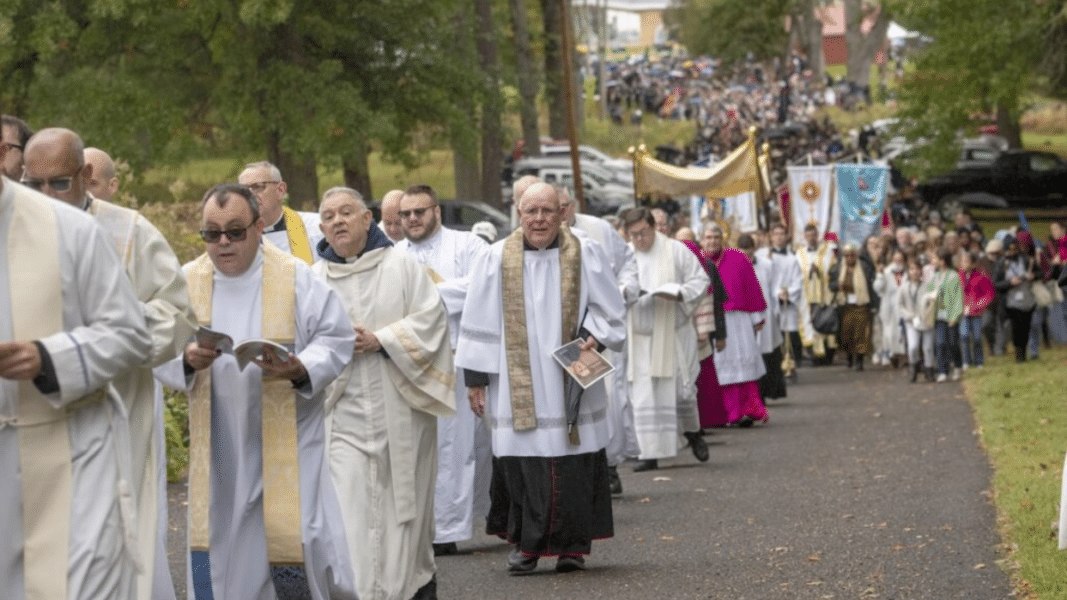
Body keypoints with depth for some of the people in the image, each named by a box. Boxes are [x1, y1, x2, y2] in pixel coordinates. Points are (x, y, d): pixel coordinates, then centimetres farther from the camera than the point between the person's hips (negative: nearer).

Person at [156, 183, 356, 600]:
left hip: (286, 441, -3)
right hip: (219, 448, 3)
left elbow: (335, 340, -3)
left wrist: (300, 369, -22)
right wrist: (187, 359, -20)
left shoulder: (296, 278, -4)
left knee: (291, 542, -7)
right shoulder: (187, 282, 3)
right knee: (220, 545, 4)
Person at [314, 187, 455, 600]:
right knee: (348, 505, -10)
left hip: (401, 406, 0)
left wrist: (379, 340, -13)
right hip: (344, 408, 1)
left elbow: (431, 317, -4)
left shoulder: (401, 266, 3)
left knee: (406, 496, 8)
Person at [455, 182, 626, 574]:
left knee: (574, 464, -2)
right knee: (520, 462, -5)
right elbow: (479, 322, 6)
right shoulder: (495, 260, 4)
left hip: (570, 383, 0)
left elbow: (610, 311, 10)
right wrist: (475, 378, 4)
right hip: (517, 387, 0)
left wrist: (594, 337, -10)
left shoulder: (585, 256, 4)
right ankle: (525, 543, 7)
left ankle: (572, 545, 9)